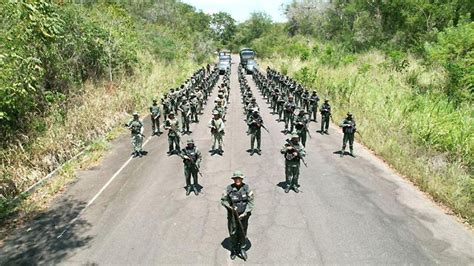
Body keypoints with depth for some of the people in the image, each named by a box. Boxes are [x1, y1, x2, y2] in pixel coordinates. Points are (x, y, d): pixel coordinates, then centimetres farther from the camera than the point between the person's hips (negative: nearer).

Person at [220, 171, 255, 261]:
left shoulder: (246, 188, -9)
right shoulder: (229, 188, -10)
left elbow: (251, 201, -6)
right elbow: (223, 200, 1)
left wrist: (245, 213, -14)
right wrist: (230, 207, -15)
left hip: (243, 215, 0)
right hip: (232, 215, 0)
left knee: (243, 233, 11)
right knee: (233, 233, 10)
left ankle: (242, 249, 32)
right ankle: (233, 250, 32)